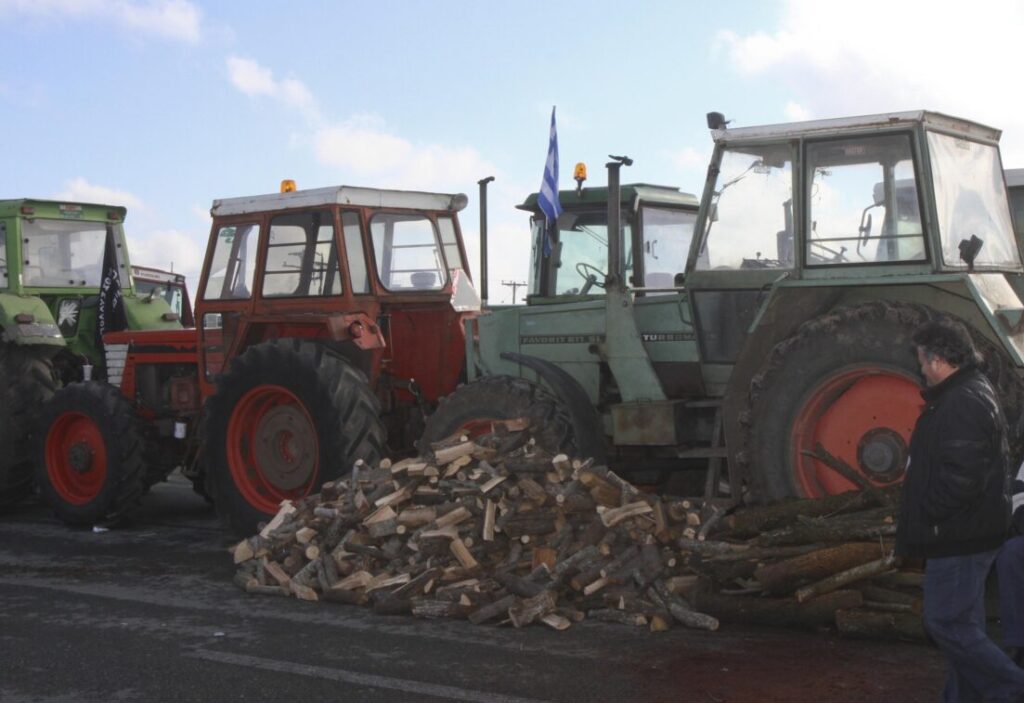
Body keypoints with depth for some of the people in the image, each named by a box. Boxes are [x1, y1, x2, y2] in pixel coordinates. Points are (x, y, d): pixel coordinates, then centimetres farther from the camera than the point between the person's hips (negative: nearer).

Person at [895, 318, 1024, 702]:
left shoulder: (962, 403, -21)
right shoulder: (972, 392, 14)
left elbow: (961, 477, -29)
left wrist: (929, 512, -15)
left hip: (960, 539, -11)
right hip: (963, 534, 11)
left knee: (948, 623, -7)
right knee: (961, 624, 16)